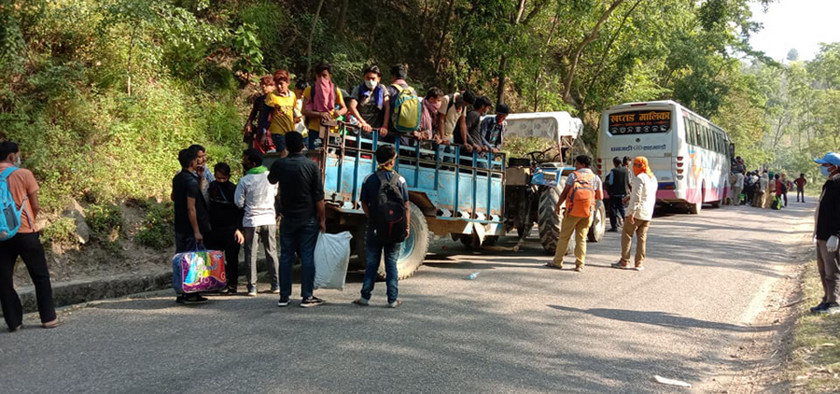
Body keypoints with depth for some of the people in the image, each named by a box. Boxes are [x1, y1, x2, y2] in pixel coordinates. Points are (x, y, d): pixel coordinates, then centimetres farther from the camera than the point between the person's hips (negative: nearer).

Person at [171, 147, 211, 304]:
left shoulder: (177, 178, 9)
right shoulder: (191, 181, -17)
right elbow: (191, 208, -20)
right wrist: (197, 231, -19)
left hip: (179, 226, 9)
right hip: (190, 228, -9)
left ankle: (180, 293, 17)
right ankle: (190, 294, 0)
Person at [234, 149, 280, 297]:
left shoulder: (244, 180, -12)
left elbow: (239, 202, -5)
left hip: (251, 221, -3)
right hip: (269, 219, 3)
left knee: (251, 255, 5)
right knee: (272, 253, 12)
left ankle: (252, 287, 4)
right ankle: (276, 284, 15)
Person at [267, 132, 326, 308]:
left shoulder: (279, 165, -2)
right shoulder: (311, 166, -8)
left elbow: (271, 180, 23)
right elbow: (319, 197, -8)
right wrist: (322, 220, 0)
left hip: (288, 219, 2)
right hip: (308, 219, -2)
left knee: (286, 256, 8)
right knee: (307, 256, 1)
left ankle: (284, 296, 10)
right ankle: (307, 297, 2)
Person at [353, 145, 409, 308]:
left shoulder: (369, 180, -2)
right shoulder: (400, 180, -5)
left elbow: (364, 204, 1)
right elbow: (406, 206, -4)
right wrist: (407, 226, 3)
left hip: (375, 228, 1)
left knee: (372, 263, 10)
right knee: (391, 264, 7)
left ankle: (365, 297, 11)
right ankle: (393, 299, 9)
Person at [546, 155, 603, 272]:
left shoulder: (573, 175, 0)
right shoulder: (596, 178, 8)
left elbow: (565, 192, -4)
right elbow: (600, 197, 9)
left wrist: (558, 206, 6)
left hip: (573, 210, -3)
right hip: (587, 212, 3)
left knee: (564, 236, 6)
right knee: (581, 238, 7)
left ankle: (557, 262, 9)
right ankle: (579, 264, 2)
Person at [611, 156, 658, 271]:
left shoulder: (639, 178, -13)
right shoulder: (653, 178, 14)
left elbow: (637, 197, -19)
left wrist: (631, 212, -19)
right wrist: (630, 196, 19)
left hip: (637, 212, -7)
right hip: (647, 214, 8)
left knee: (627, 235, 2)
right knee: (642, 238, 8)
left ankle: (625, 261, 2)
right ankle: (639, 264, 7)